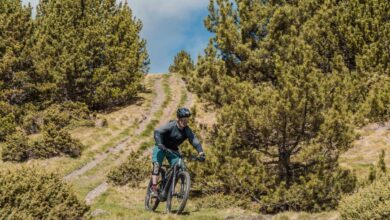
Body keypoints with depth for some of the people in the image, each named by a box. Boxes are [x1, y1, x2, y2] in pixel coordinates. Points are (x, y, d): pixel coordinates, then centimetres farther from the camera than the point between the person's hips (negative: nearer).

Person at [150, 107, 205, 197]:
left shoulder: (187, 130, -15)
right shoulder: (171, 125, -26)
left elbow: (195, 142, -23)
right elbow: (157, 132, -38)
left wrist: (201, 153, -41)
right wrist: (160, 144, -55)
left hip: (173, 150, 4)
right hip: (161, 148, -4)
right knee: (157, 165, -24)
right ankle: (154, 188, -28)